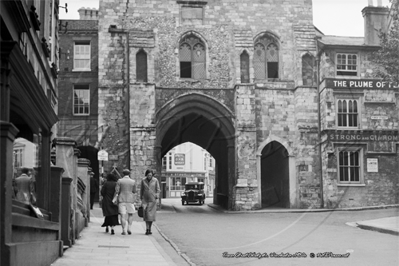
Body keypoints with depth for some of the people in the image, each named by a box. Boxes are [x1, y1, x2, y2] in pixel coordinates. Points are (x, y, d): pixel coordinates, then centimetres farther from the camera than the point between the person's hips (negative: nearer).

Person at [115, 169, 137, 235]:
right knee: (130, 215, 14)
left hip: (121, 200, -1)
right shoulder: (133, 182, 0)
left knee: (123, 215, 1)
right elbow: (134, 191, 5)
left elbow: (116, 191, -8)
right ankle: (129, 228, 1)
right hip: (130, 200, 1)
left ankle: (123, 230, -2)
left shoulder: (120, 181, -4)